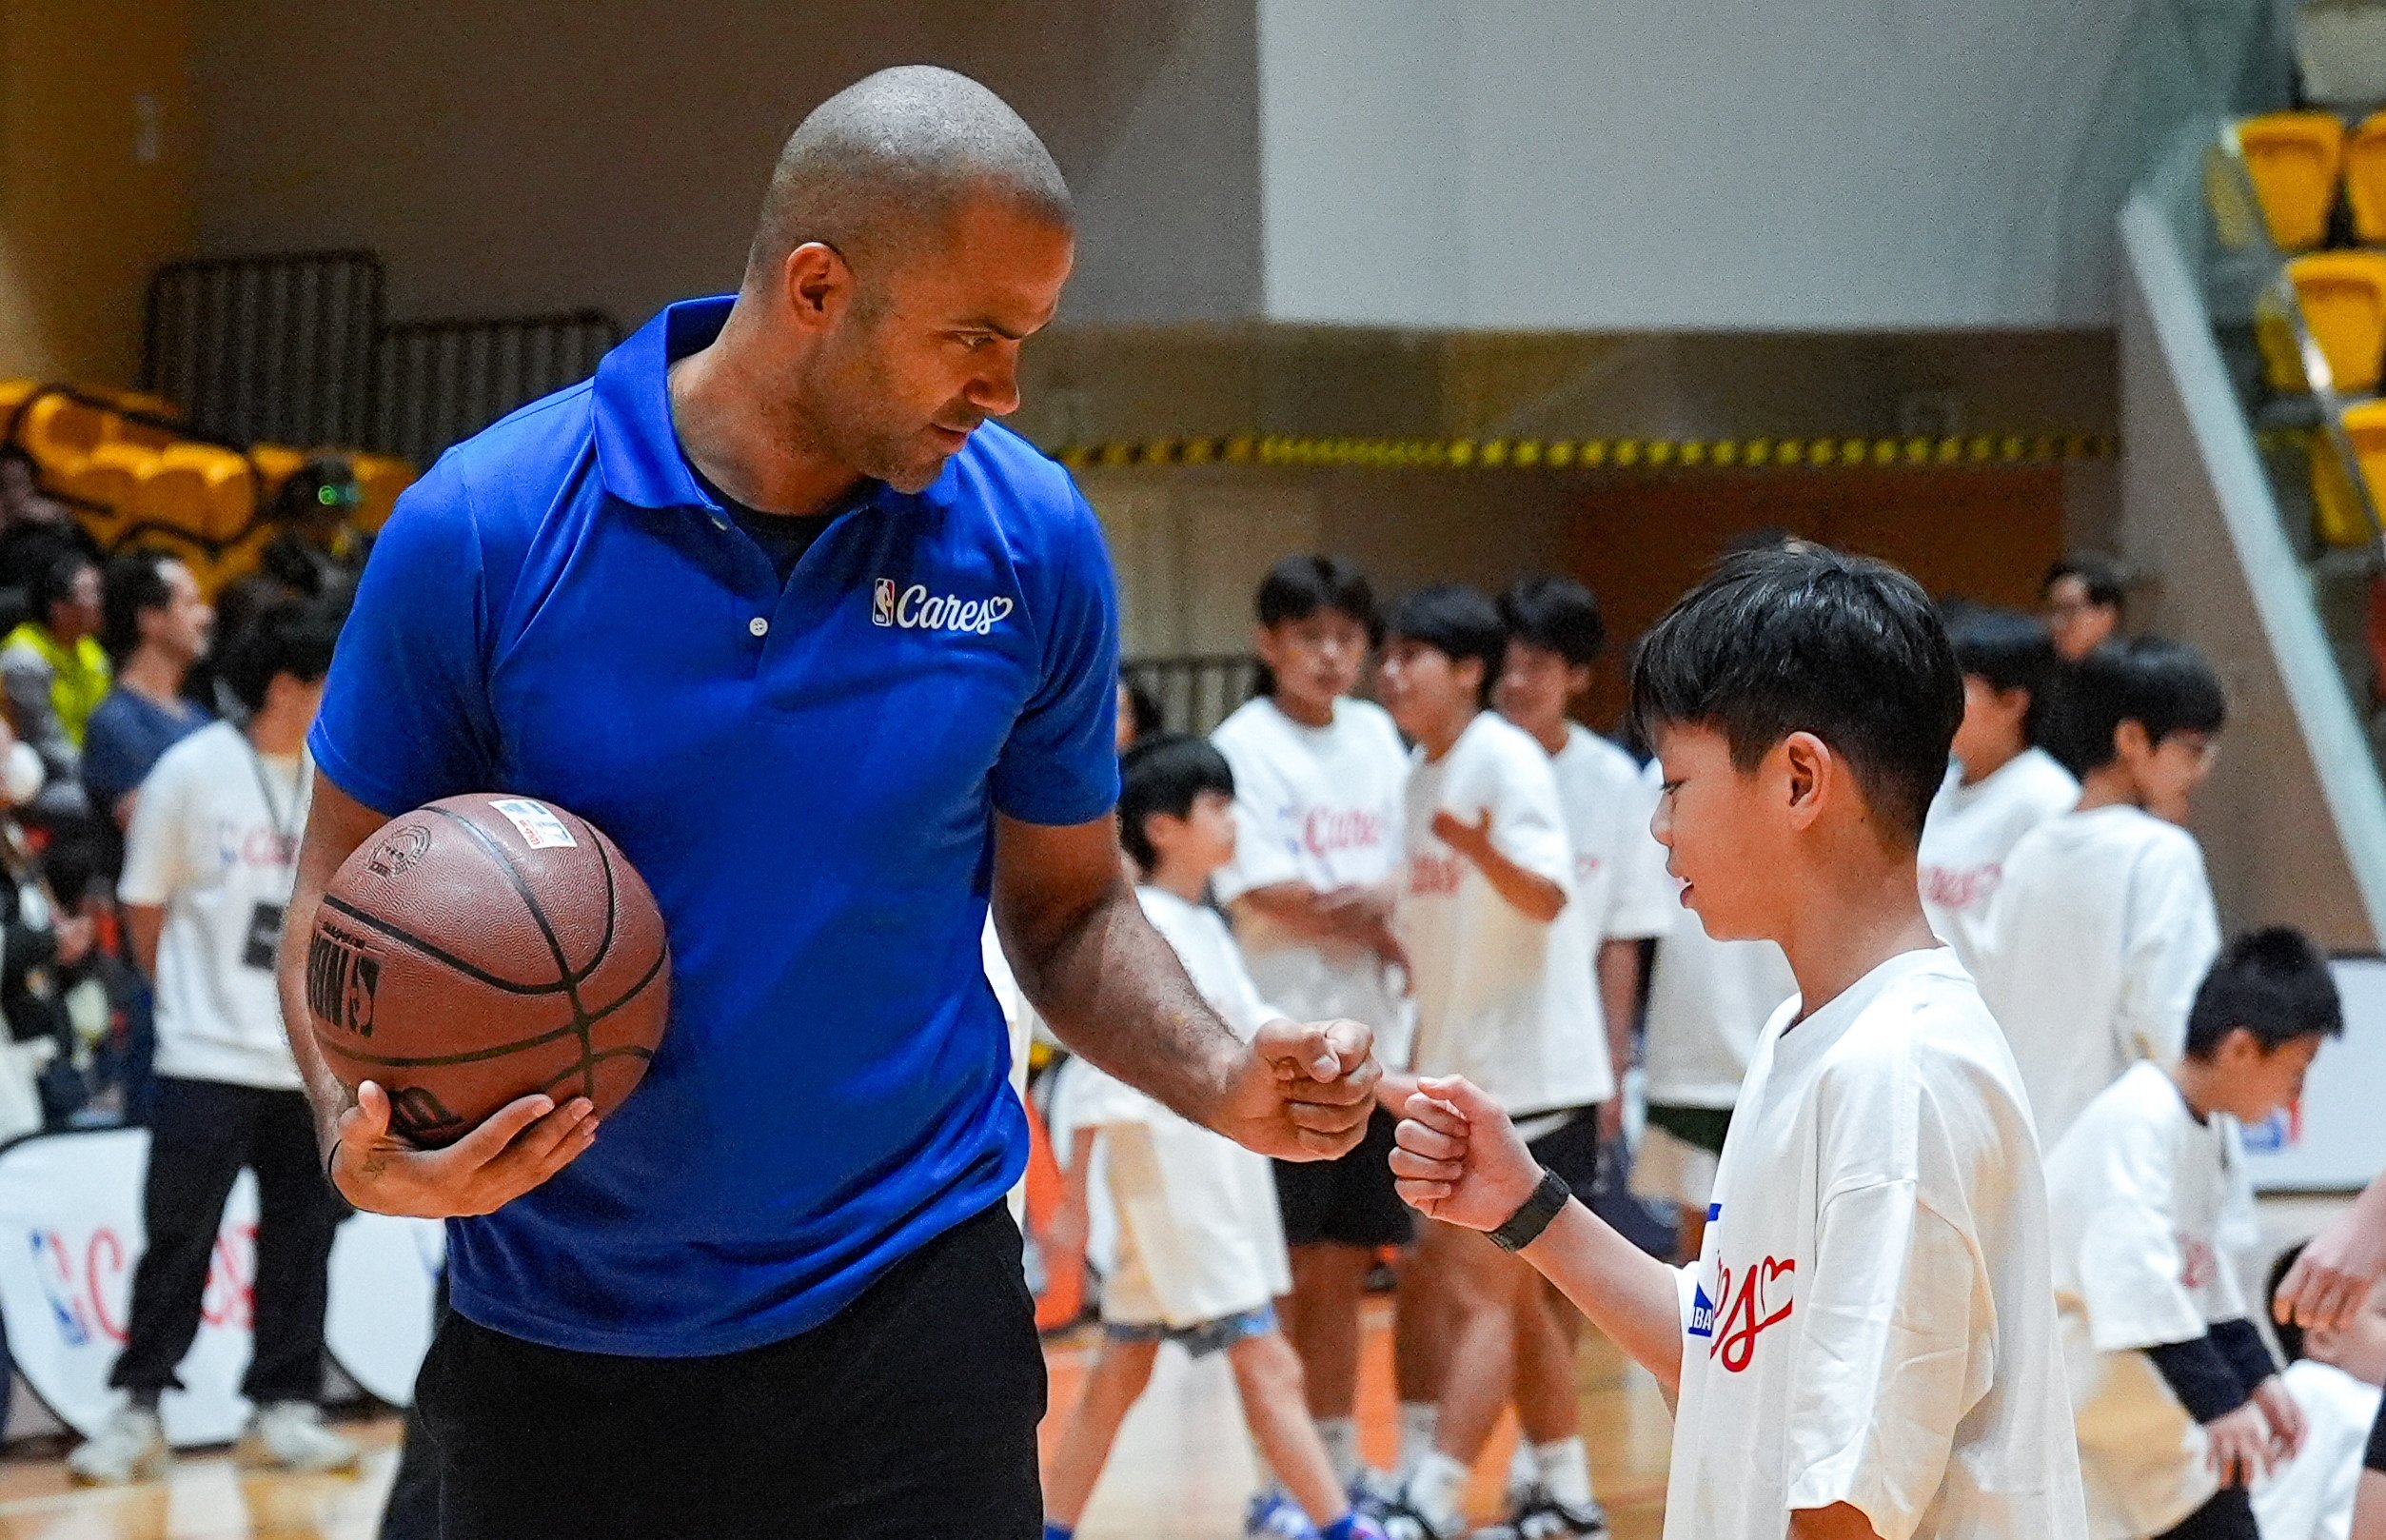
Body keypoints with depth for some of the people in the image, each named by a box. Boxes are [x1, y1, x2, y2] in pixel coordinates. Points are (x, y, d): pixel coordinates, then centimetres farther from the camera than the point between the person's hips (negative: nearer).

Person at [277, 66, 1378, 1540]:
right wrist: (360, 1132, -19)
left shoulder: (1036, 543, -4)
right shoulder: (479, 530, -11)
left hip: (903, 1317, 1)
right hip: (548, 1338, 0)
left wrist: (1225, 1079, -11)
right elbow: (345, 895, -1)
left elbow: (1068, 910, 7)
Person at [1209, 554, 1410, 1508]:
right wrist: (1386, 923, -10)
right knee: (1282, 1274, -3)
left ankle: (1341, 1465, 17)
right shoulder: (1245, 745, -6)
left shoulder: (1377, 738, 13)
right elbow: (1264, 896, -14)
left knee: (1343, 1268, 11)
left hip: (1371, 1043, 6)